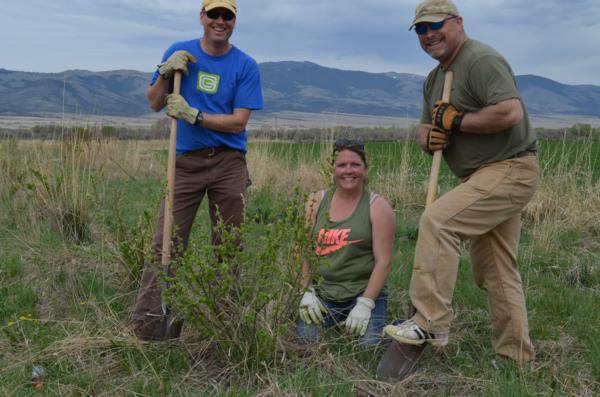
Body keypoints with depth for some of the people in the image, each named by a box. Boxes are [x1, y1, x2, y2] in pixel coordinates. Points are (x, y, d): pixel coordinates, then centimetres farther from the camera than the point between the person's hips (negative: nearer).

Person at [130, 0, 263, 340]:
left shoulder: (246, 66, 0)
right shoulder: (179, 52, 7)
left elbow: (239, 122, -7)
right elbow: (155, 104, 9)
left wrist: (194, 115, -17)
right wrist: (166, 73, -8)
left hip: (229, 163, 0)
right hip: (186, 161, 1)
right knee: (167, 242, -6)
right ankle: (145, 320, -3)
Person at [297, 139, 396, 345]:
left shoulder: (378, 207, -3)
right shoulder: (317, 201, 6)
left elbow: (383, 261, -8)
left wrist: (365, 304, -15)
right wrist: (307, 292, -5)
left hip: (364, 293, -1)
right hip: (321, 294, 2)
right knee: (304, 340, -20)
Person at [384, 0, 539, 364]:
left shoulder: (482, 60, -13)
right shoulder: (435, 78, 17)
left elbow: (510, 113, -26)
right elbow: (426, 129, 18)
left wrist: (456, 122, -17)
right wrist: (429, 137, -6)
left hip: (509, 169, -10)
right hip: (485, 175, 10)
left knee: (437, 221, -24)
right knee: (496, 270, 11)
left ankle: (431, 323, -20)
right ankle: (516, 357, 20)